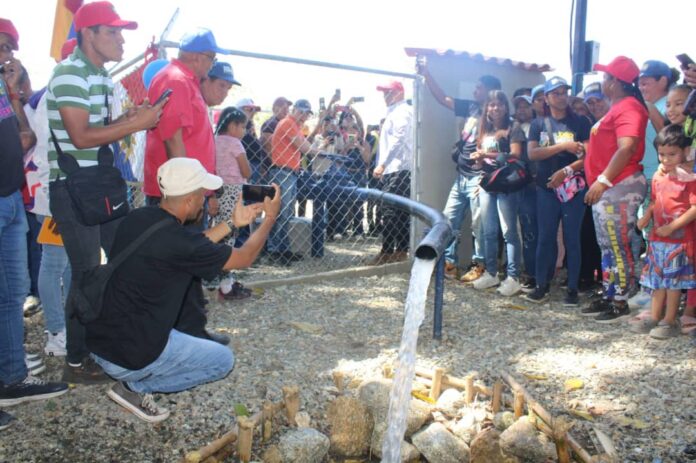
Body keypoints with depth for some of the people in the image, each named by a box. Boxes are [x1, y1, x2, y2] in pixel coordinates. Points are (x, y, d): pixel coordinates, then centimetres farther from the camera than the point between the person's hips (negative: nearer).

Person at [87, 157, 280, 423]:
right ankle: (135, 387, 4)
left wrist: (232, 223, 18)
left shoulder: (137, 219, -1)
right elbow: (244, 258, -7)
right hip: (131, 357, -7)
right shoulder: (176, 240, -23)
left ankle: (132, 379, 15)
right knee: (223, 360, 10)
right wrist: (270, 218, 7)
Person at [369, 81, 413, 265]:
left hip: (397, 169, -10)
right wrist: (383, 165, 20)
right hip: (394, 168, 10)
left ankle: (387, 252, -8)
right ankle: (401, 250, 10)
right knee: (400, 211, 8)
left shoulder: (402, 111, -6)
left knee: (390, 211, -10)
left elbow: (398, 140, -16)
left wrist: (382, 164, -18)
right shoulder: (394, 112, 24)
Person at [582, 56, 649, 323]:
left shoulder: (629, 107, -13)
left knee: (617, 248, -5)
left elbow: (627, 148, -25)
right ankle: (608, 297, 23)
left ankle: (620, 303, 3)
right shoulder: (617, 108, 19)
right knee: (607, 247, 14)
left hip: (619, 187, -11)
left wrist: (603, 181, -31)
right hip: (605, 188, 11)